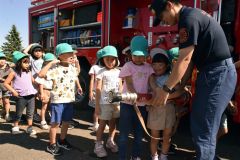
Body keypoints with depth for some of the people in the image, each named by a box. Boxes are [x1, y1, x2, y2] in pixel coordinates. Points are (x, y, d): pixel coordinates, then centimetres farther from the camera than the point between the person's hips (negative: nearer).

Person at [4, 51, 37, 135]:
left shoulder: (29, 72, 10)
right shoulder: (14, 73, -4)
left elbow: (33, 81, 22)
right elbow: (6, 83, -2)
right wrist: (13, 91, -10)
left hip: (31, 95, 4)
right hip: (21, 97, -4)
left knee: (30, 113, 10)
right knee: (19, 114, 11)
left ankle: (30, 128, 22)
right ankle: (15, 127, 30)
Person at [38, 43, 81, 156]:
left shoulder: (73, 68, 5)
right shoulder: (55, 69, -16)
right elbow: (41, 74, -29)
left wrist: (78, 86, 15)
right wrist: (51, 63, -26)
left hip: (69, 100, 7)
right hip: (57, 100, -6)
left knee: (66, 122, 17)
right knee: (55, 123, 4)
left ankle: (62, 141, 37)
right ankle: (52, 145, 21)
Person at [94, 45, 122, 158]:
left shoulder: (118, 72, 8)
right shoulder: (102, 72, -6)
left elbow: (120, 87, 12)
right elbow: (98, 89, -8)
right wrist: (97, 104, -11)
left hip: (116, 102, 5)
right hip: (105, 102, -4)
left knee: (113, 123, 15)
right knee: (102, 123, 3)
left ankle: (110, 141, 32)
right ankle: (98, 145, 13)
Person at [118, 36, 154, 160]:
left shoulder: (148, 67, 8)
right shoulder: (128, 66, -5)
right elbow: (129, 84, -12)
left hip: (142, 105, 5)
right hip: (127, 104, -4)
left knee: (139, 133, 16)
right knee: (124, 133, 4)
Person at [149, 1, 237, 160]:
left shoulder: (188, 18, -15)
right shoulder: (191, 15, 16)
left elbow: (184, 60, -20)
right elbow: (191, 59, 14)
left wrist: (166, 89, -14)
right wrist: (181, 87, 12)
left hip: (218, 73, -10)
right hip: (212, 72, 10)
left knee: (203, 130, -3)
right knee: (198, 125, 17)